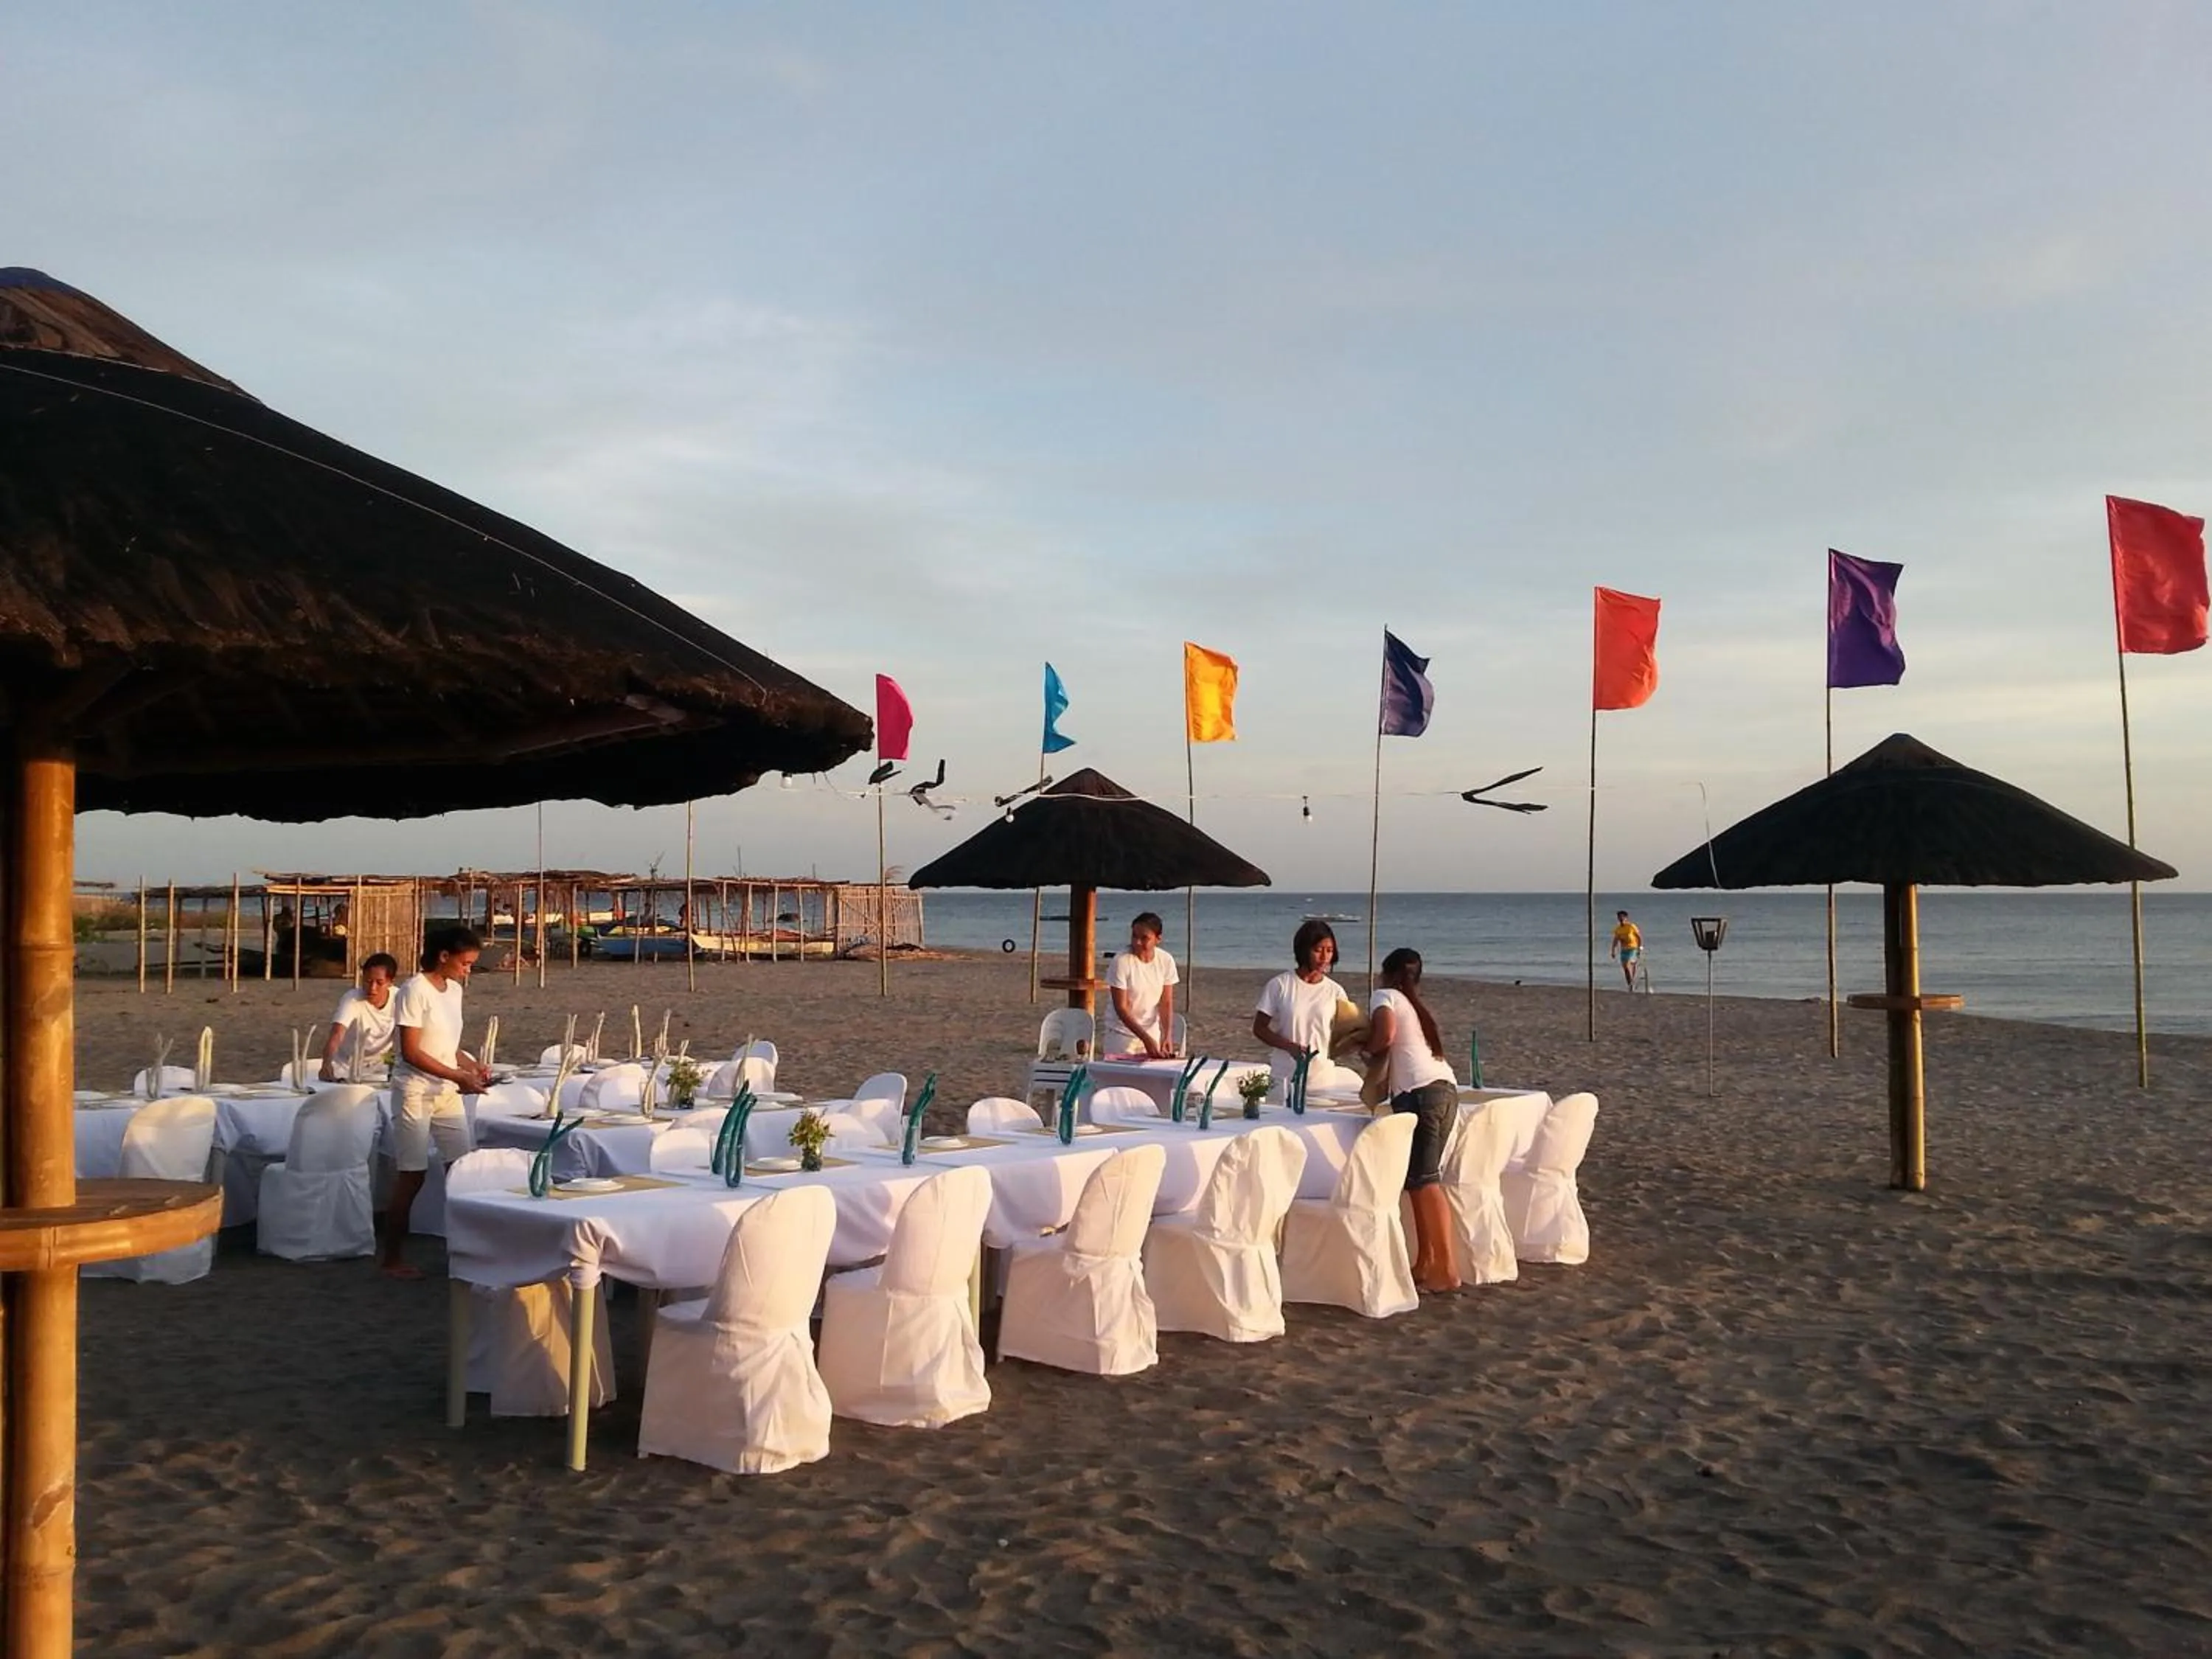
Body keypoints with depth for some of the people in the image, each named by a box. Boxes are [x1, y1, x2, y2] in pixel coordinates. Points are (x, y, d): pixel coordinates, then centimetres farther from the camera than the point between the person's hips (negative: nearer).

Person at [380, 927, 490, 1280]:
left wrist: (473, 1067, -1)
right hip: (415, 1092, -7)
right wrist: (457, 1076, -20)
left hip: (447, 1092, 7)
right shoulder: (415, 991, -15)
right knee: (411, 1176, -1)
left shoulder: (454, 990, 9)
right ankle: (392, 1260, 10)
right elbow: (411, 1052, -18)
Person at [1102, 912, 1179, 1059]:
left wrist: (1167, 1036, -16)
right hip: (1122, 1033, -3)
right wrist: (1146, 1039, -23)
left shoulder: (1166, 961, -8)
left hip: (1152, 1033, 3)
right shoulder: (1121, 962, -18)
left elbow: (1166, 1004, -3)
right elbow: (1121, 1008, -17)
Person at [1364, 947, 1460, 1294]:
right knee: (1421, 1178, 11)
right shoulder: (1417, 1005, 30)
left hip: (1419, 1092, -8)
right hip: (1446, 1088, 8)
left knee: (1425, 1181, -8)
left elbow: (1386, 1034, -9)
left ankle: (1446, 1269, -12)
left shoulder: (1384, 995, 8)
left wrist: (1371, 1051, 8)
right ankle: (1425, 1262, 11)